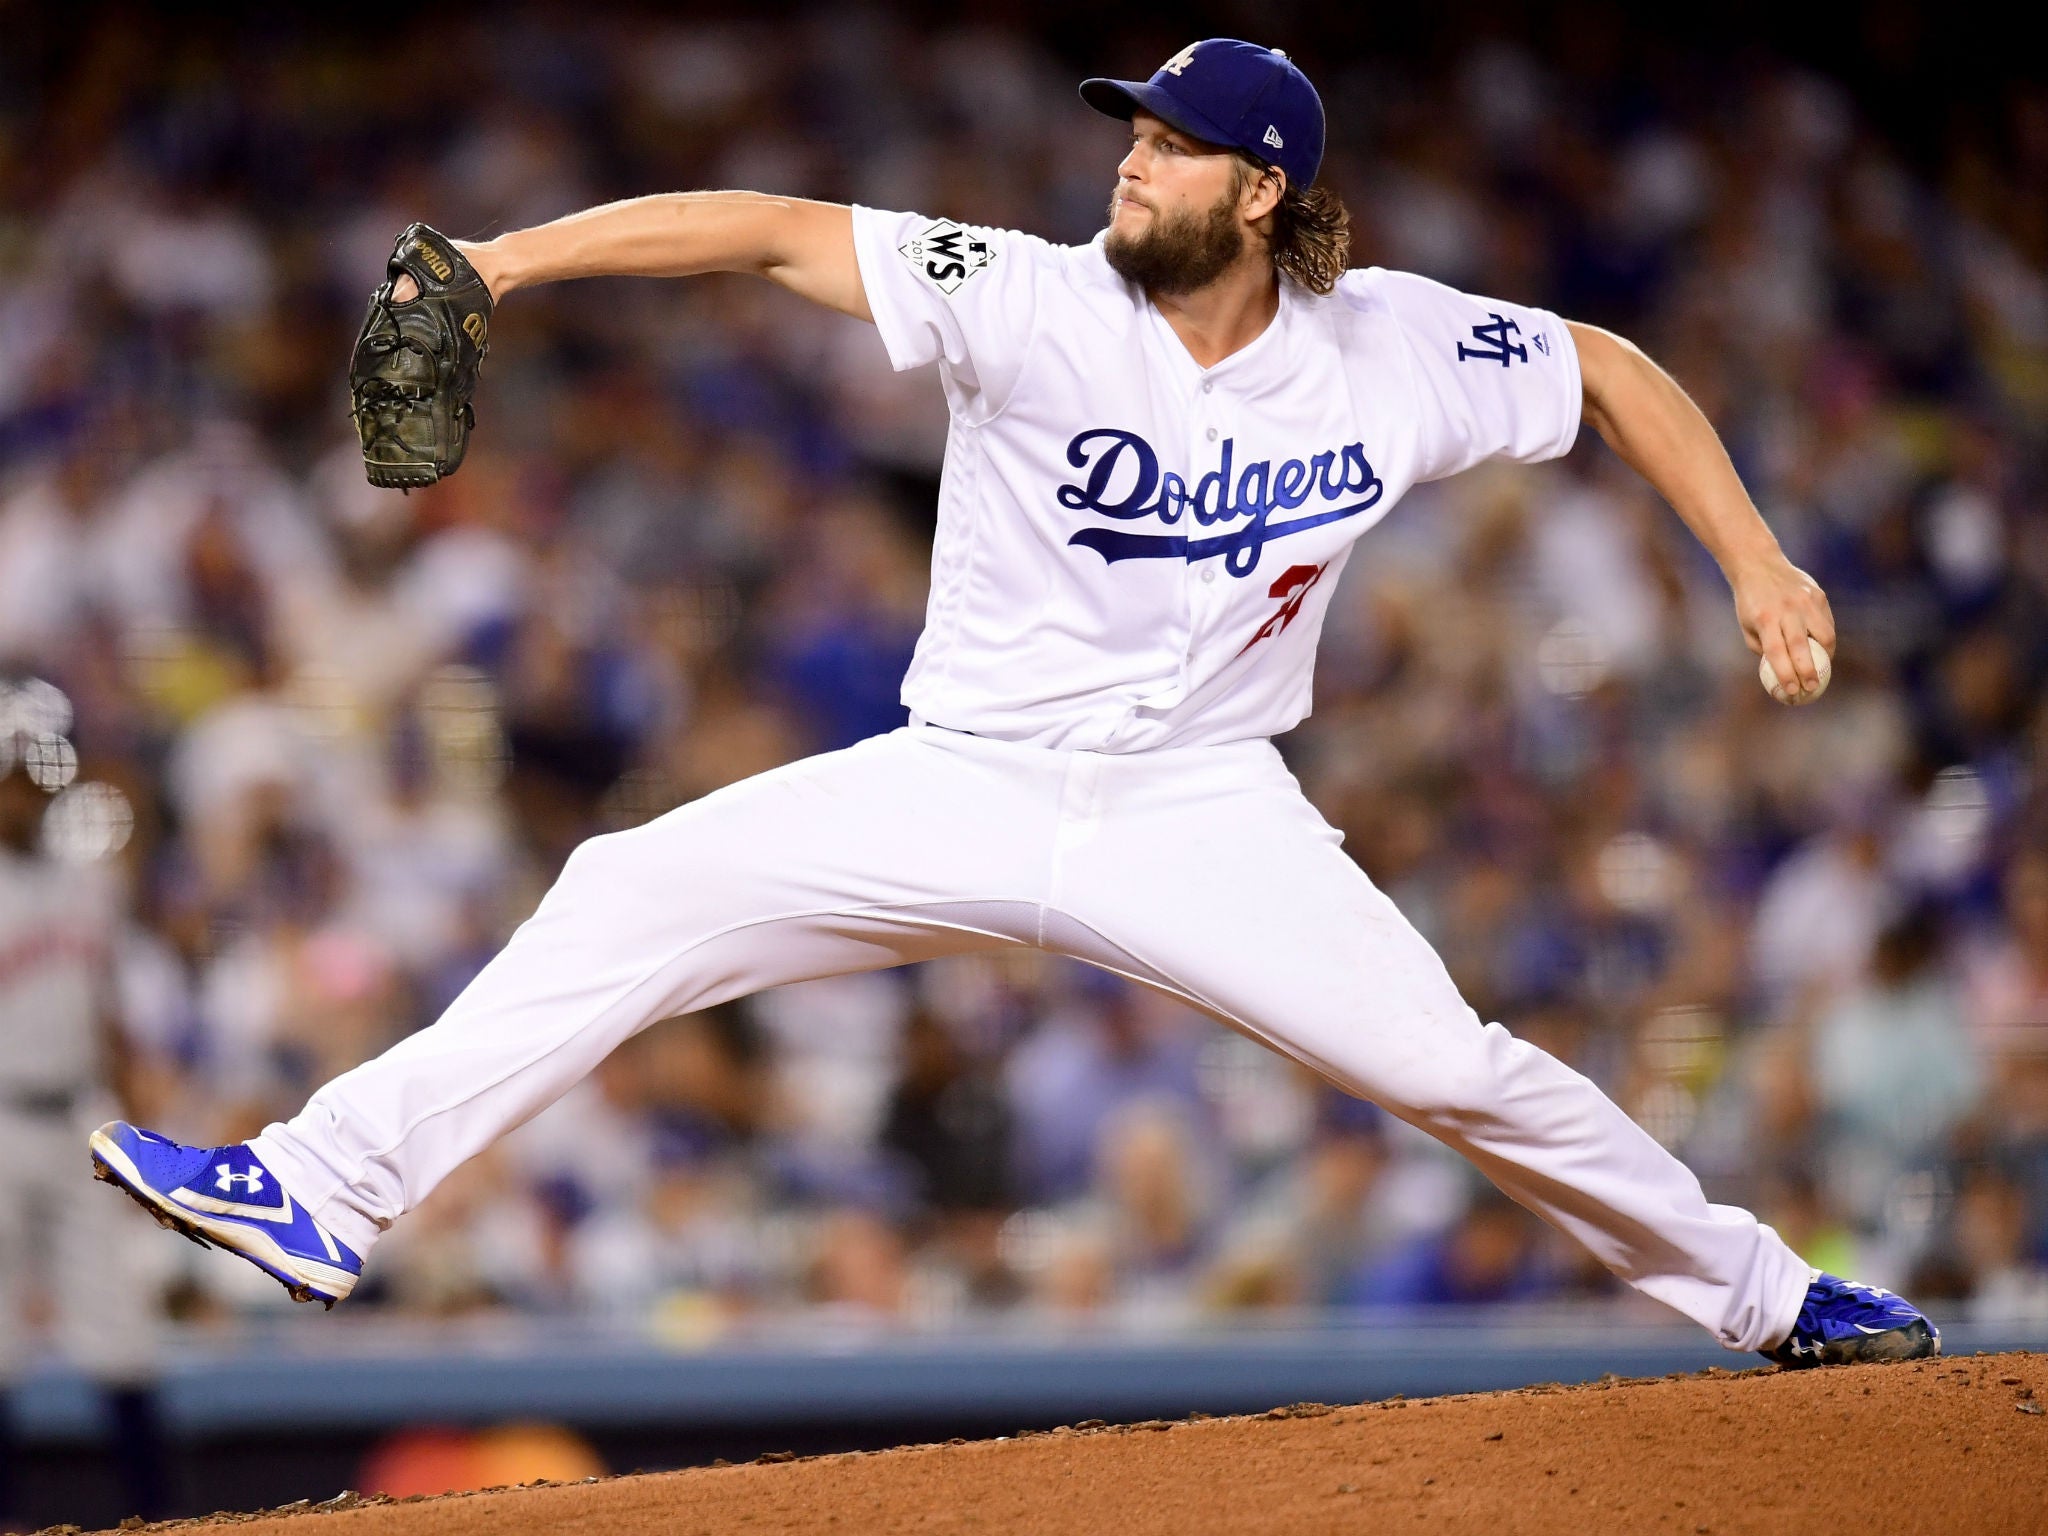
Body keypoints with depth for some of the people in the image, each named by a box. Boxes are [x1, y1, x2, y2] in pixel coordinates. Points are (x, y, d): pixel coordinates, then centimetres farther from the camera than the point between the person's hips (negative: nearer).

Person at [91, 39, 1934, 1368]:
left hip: (1202, 809, 0)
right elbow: (775, 230, -20)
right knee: (637, 894, -14)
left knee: (1448, 1063, -12)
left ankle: (1756, 1290, 10)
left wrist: (1757, 560, -1)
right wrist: (505, 258, -30)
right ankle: (326, 1190, -12)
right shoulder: (1037, 306, -14)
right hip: (965, 786, 0)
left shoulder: (1396, 353, -8)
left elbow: (1611, 367, 7)